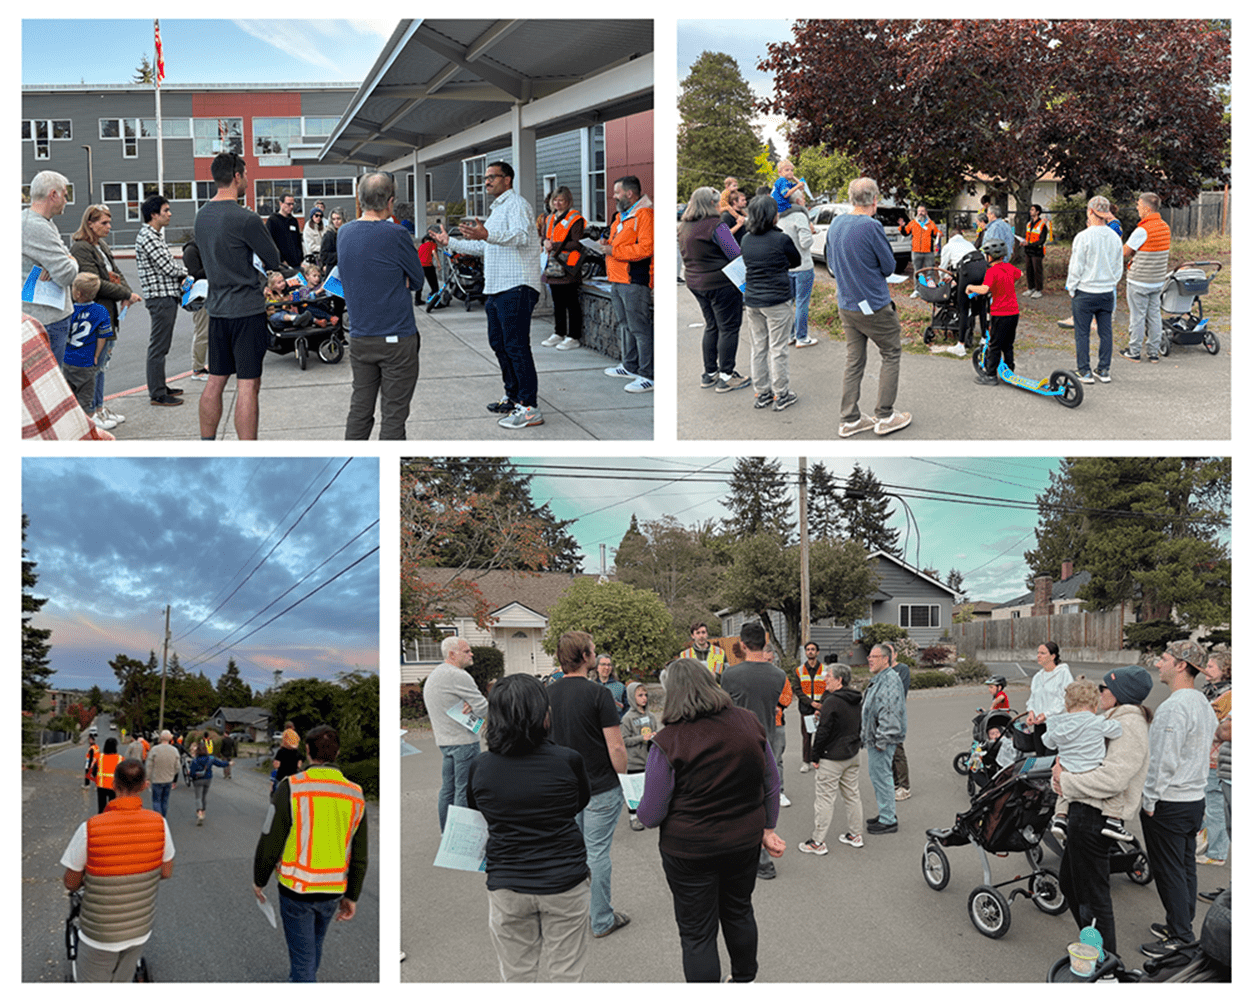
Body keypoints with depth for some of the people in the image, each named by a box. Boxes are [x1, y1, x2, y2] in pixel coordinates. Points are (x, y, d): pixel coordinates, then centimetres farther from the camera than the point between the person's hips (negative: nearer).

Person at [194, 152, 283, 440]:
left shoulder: (202, 215, 9)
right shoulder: (245, 219, -15)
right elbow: (273, 261, -6)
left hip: (217, 308, 8)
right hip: (248, 309, -8)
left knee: (215, 381, 14)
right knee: (248, 385, -4)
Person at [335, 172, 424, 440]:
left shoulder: (344, 234, 5)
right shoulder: (395, 235, -15)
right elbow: (418, 280, -3)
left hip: (360, 337, 6)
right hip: (397, 338, -6)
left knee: (360, 409, 14)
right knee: (393, 413, 1)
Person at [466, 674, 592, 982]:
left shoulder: (480, 767, -8)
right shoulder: (568, 760, -13)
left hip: (506, 887, 1)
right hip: (565, 884, -1)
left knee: (516, 976, 15)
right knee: (564, 976, 11)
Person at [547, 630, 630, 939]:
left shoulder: (547, 694, 0)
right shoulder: (597, 694, -18)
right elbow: (616, 746, -17)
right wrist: (623, 775, -2)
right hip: (601, 786, -5)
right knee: (598, 852, 3)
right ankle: (602, 920, 12)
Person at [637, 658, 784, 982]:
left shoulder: (668, 741, -21)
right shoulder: (748, 722, -6)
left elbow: (651, 815, -15)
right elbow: (772, 783, 5)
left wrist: (642, 811, 8)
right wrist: (767, 828, 17)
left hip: (691, 850, -5)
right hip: (745, 842, 5)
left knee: (697, 933, 9)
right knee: (739, 912, 27)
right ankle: (745, 980, 47)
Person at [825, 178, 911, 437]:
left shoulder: (835, 224, 3)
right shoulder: (871, 226, -20)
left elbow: (831, 264, 16)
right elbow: (890, 266, -11)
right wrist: (874, 271, 6)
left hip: (846, 306, 7)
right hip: (875, 306, -7)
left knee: (854, 360, 13)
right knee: (891, 355, 9)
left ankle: (849, 420, 15)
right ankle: (885, 417, 11)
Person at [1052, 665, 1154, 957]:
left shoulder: (1130, 726, -16)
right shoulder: (1115, 720, 18)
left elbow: (1112, 778, -25)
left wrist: (1067, 782, -17)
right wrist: (1064, 762, 2)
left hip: (1094, 818, -11)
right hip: (1086, 813, 11)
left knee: (1092, 893, -1)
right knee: (1068, 880, 21)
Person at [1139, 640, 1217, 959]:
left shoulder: (1174, 708, -23)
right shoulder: (1203, 703, 9)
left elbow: (1164, 761, -24)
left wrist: (1149, 800, -14)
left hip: (1168, 804, -9)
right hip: (1195, 798, 9)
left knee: (1169, 872, 0)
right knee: (1186, 867, 17)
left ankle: (1180, 938, 6)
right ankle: (1183, 925, 28)